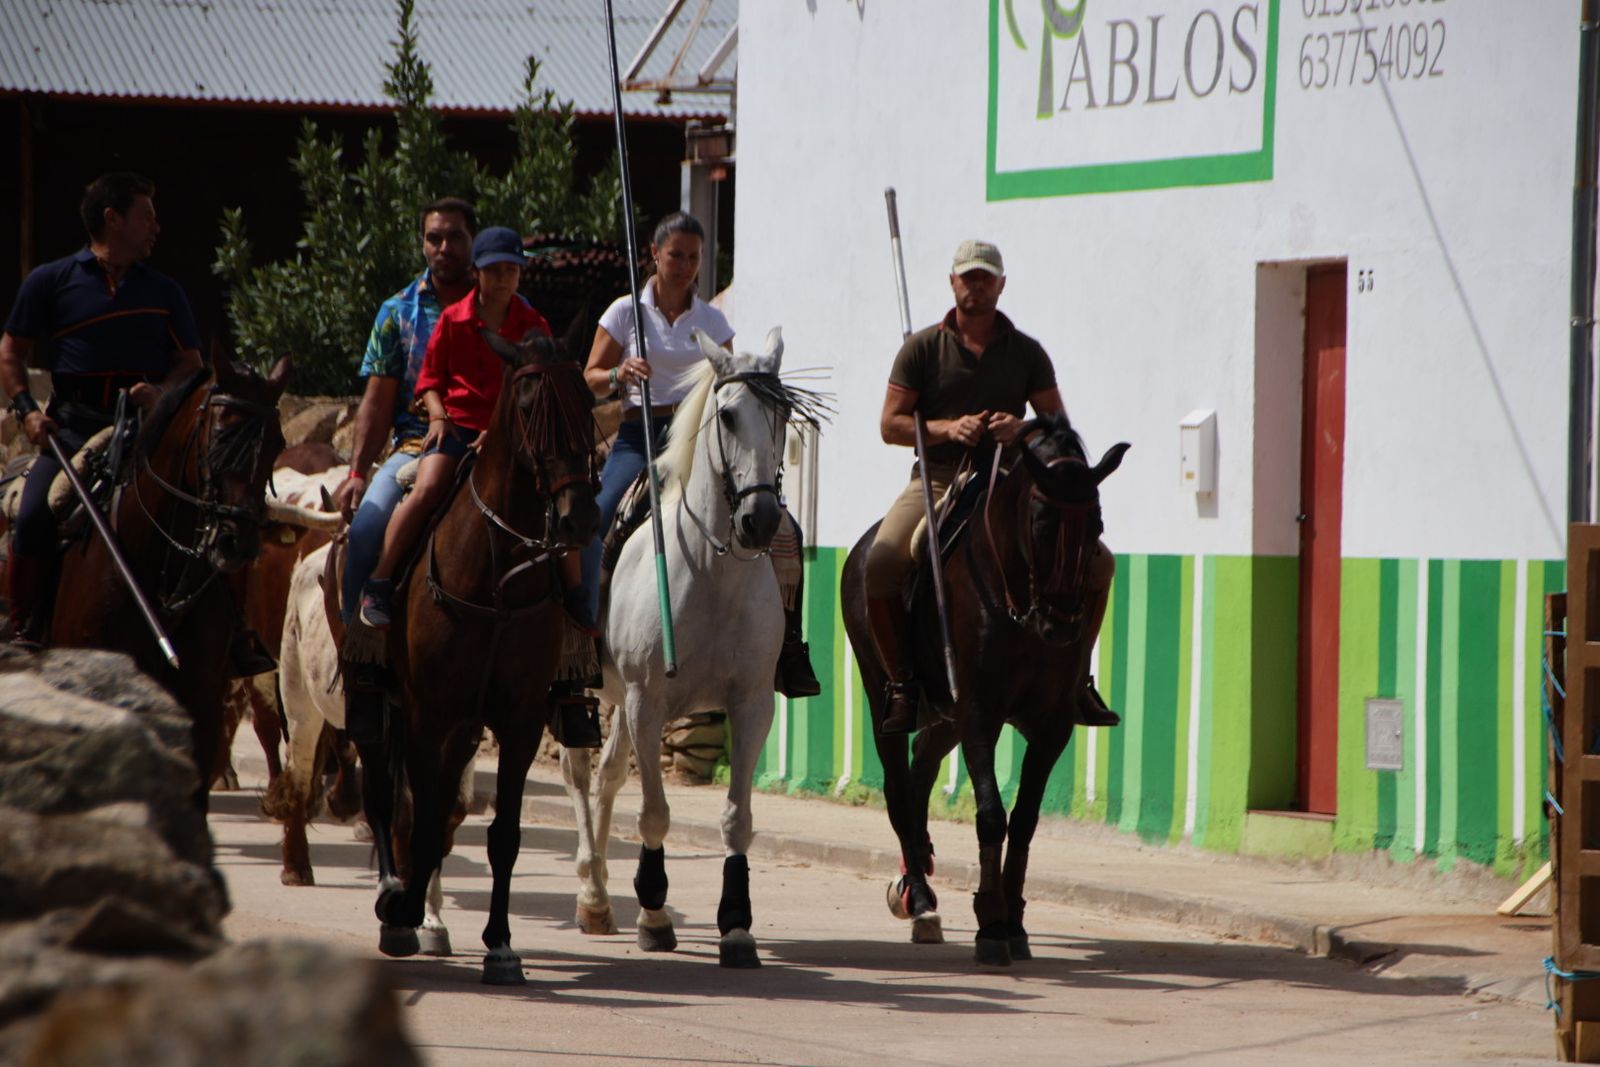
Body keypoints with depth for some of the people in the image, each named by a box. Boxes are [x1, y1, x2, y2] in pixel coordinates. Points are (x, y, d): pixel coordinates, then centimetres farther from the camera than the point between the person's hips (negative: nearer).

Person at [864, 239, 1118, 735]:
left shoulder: (1026, 352, 9)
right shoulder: (922, 348, 4)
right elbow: (890, 424, 0)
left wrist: (1021, 428, -15)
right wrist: (948, 428, -17)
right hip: (937, 482, -2)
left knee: (1097, 561, -13)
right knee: (880, 564, -28)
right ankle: (900, 684, -14)